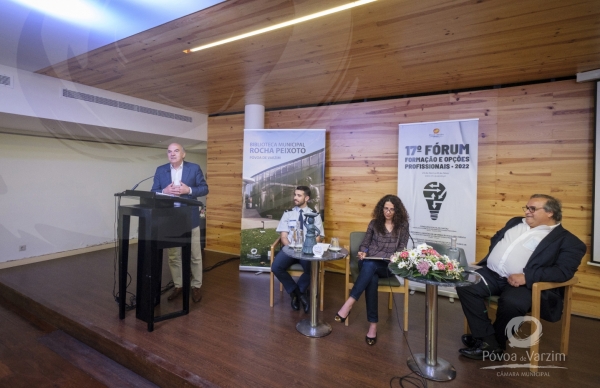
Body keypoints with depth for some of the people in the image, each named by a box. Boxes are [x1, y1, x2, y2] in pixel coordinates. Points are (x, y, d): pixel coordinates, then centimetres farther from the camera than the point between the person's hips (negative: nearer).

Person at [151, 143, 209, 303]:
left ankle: (196, 286, 21)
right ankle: (178, 285, 27)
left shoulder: (194, 168, -1)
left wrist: (188, 190, -18)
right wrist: (165, 191, -15)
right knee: (173, 256, 11)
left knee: (195, 255, 7)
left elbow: (204, 188, -2)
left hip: (190, 218, -2)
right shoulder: (160, 170, 7)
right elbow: (153, 192, 6)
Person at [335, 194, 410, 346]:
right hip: (369, 263, 1)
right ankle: (373, 324, -32)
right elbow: (365, 244, 12)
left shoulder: (403, 225, 10)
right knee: (372, 279, -36)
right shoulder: (374, 223, 11)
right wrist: (362, 252, -11)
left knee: (369, 265, -37)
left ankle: (349, 303, -39)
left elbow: (402, 248, 7)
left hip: (388, 266, -1)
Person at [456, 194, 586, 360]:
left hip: (524, 282, -5)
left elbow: (563, 271, -8)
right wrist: (491, 258, 6)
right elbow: (495, 239, 27)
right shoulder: (516, 222, 21)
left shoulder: (567, 240, 4)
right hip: (491, 273, 6)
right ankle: (488, 341, -11)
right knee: (465, 285, -18)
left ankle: (495, 341, -4)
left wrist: (527, 276, -21)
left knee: (512, 302, -35)